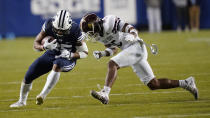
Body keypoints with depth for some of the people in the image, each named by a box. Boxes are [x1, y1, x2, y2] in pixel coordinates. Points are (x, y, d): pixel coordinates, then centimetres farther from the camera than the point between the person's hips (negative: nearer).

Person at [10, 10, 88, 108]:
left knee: (56, 65, -40)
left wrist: (70, 55, -29)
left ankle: (43, 95, -36)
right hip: (51, 54, 4)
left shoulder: (75, 31, -25)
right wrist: (45, 46, -31)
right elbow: (36, 44, -8)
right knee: (28, 77, 0)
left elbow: (84, 52, -11)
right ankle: (22, 101, 28)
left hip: (67, 59, -4)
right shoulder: (49, 25, -19)